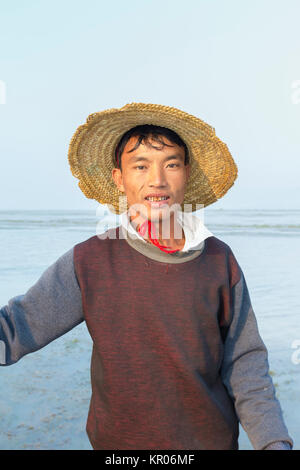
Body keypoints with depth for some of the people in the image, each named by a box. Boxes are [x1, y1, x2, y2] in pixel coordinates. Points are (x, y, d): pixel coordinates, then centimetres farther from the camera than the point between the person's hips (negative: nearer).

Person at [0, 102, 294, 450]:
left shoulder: (220, 259, -7)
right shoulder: (87, 262, -12)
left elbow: (244, 363, -3)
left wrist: (274, 441, -11)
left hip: (213, 440, 1)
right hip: (119, 440, 0)